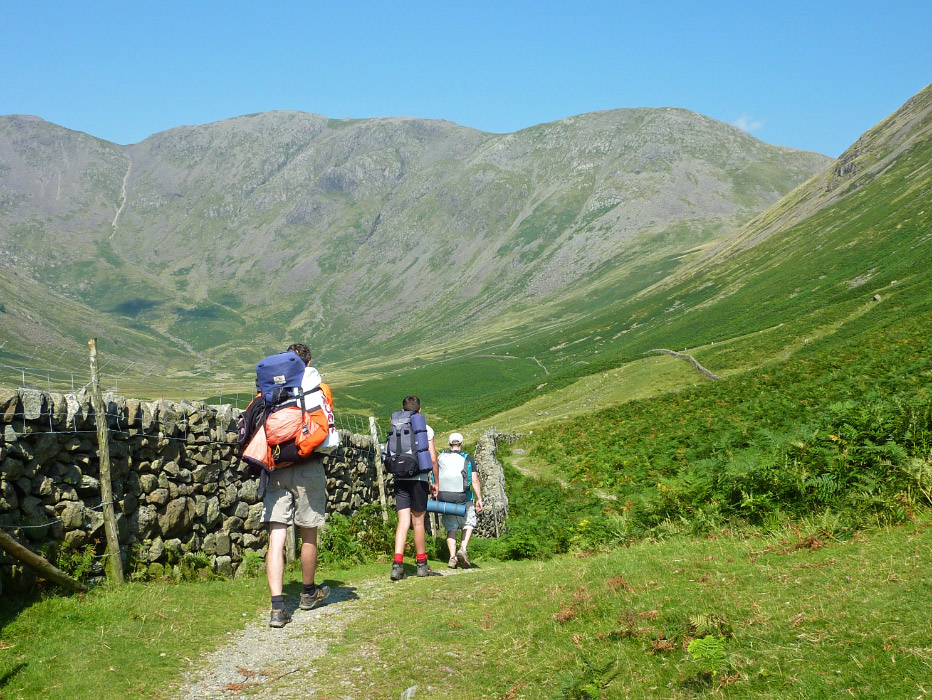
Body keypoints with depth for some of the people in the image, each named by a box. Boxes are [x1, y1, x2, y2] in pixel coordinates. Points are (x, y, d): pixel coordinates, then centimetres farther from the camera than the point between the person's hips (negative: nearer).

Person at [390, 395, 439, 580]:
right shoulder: (426, 430, 0)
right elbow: (433, 459, -2)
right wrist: (435, 482, 7)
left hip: (400, 480, 2)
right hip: (419, 479, -2)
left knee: (403, 521, 0)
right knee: (418, 522, 6)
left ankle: (397, 563, -14)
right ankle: (422, 564, 17)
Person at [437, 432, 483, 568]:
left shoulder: (441, 458, 8)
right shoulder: (467, 459, 2)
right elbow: (475, 481, -4)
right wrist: (479, 499, -1)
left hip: (444, 497, 2)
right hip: (462, 498, -2)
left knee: (450, 528, 10)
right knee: (468, 524, 15)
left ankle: (452, 557, -2)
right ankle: (463, 549, -5)